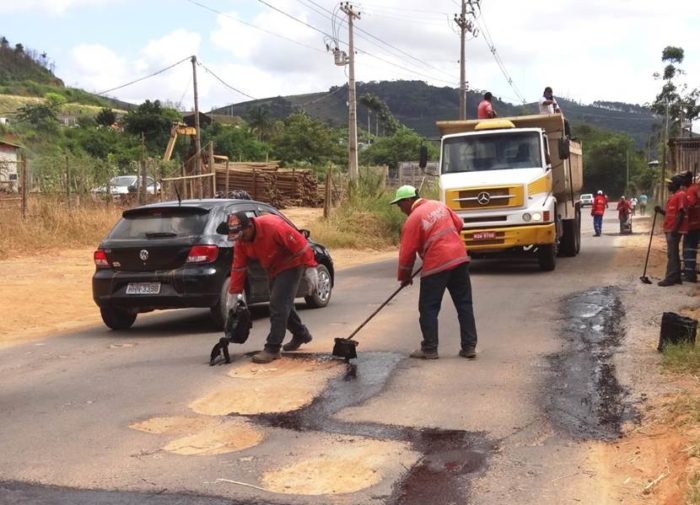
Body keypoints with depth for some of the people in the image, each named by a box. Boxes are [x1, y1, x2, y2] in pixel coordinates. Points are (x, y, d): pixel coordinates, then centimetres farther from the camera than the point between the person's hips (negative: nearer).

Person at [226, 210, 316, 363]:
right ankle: (301, 334, 39)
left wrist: (310, 267, -24)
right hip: (273, 270, 8)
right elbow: (238, 268, -4)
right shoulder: (240, 241, -9)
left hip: (290, 265, -8)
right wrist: (232, 295, -3)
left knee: (278, 305, -14)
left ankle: (272, 349, -11)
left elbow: (300, 243, -28)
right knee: (283, 304, 17)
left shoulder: (273, 226, -32)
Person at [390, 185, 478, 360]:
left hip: (437, 264, -7)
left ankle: (429, 349, 7)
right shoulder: (439, 205, 12)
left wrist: (404, 277, 8)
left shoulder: (413, 219, -7)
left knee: (428, 308, 4)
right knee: (464, 305, 10)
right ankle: (469, 347, 12)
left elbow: (407, 252, -4)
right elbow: (458, 224, 19)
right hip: (460, 258, 7)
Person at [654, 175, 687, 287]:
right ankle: (676, 277, 15)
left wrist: (675, 228, -24)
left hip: (674, 229, -10)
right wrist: (661, 210, 5)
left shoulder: (681, 195, -12)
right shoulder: (672, 196, 19)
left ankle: (670, 278, -10)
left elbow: (681, 213, -19)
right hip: (669, 229, 10)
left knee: (671, 254, -10)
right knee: (673, 253, 11)